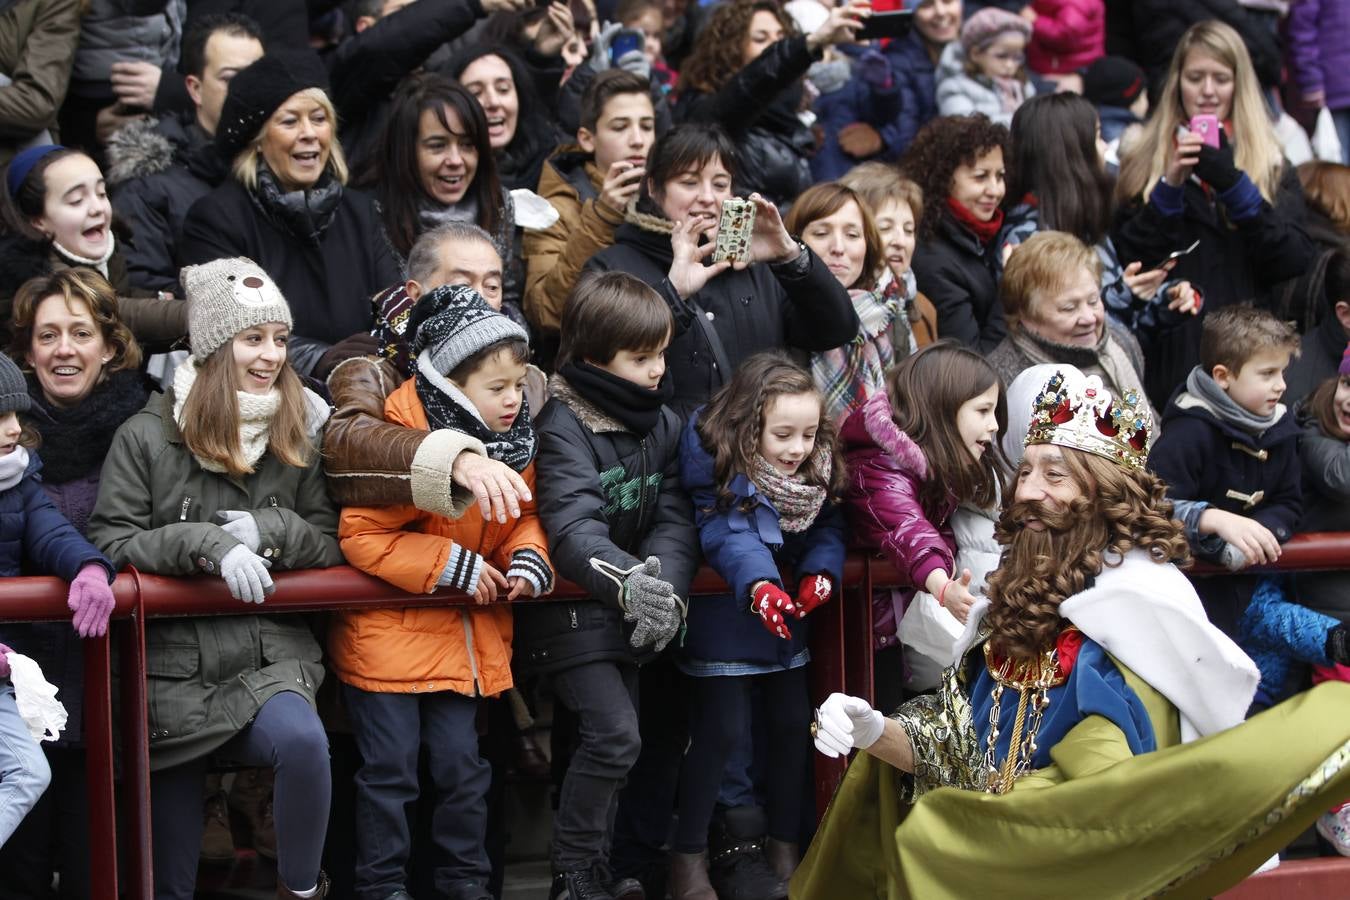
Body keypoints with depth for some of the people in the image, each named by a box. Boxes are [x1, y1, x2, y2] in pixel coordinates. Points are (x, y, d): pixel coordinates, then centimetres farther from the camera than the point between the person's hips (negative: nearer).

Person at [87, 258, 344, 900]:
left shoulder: (297, 437, 7)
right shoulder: (147, 438, -2)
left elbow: (329, 544, 7)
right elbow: (111, 544, -7)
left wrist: (266, 530, -13)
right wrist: (210, 544, -20)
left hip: (270, 652, 1)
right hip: (175, 660, -1)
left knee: (303, 741, -32)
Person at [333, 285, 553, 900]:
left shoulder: (516, 442, 1)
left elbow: (524, 516, 14)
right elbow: (360, 534, -23)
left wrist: (528, 560, -10)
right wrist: (452, 566, -21)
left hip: (468, 635, 6)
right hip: (389, 633, -6)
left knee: (462, 764, 10)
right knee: (390, 768, 1)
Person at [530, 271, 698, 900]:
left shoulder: (663, 423, 4)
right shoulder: (564, 425, -16)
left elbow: (674, 518, -5)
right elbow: (574, 529, -28)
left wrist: (663, 586, -25)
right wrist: (630, 583, -46)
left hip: (627, 607, 7)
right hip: (571, 605, -7)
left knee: (611, 741, 12)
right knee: (614, 735, -16)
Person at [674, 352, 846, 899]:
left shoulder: (819, 468, -5)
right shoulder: (717, 465, -23)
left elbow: (828, 528, -5)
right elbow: (729, 536, -32)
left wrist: (821, 573, -26)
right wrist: (760, 586, -48)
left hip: (789, 621, 6)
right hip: (726, 619, -6)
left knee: (792, 724, 12)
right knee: (720, 729, -6)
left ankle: (785, 843, 28)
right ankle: (688, 855, 5)